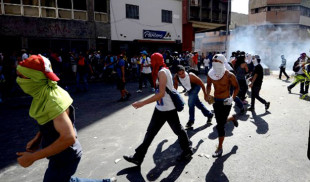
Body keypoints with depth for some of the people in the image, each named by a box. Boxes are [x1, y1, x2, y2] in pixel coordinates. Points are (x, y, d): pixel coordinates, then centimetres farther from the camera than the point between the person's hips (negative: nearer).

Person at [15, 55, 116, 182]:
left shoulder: (53, 100, -29)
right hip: (60, 156, 9)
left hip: (64, 158, -9)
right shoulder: (44, 94, -3)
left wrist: (32, 157, -26)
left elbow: (68, 138, -34)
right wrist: (37, 139, 3)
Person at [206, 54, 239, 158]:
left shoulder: (229, 75, -18)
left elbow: (236, 88, -6)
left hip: (225, 102, -6)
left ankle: (220, 148, 14)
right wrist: (208, 94, -3)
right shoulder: (211, 74, -4)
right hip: (215, 101, 6)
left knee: (220, 125, -3)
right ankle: (232, 118, 56)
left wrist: (232, 98, -20)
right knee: (220, 123, 21)